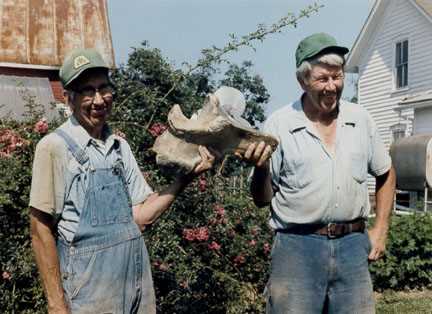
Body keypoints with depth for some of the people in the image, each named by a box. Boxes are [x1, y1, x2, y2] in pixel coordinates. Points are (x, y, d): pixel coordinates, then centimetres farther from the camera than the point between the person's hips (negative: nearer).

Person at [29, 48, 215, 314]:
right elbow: (41, 230, -10)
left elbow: (141, 216, 2)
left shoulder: (121, 147, 4)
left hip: (138, 281, 6)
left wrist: (185, 177, -7)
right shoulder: (54, 147, -12)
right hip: (90, 292, -5)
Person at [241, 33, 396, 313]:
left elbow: (385, 174, 19)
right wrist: (261, 168, -20)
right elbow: (262, 199, 0)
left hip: (352, 246, 3)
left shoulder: (361, 119, 5)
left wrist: (381, 230, 12)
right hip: (297, 246, -3)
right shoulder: (278, 124, -5)